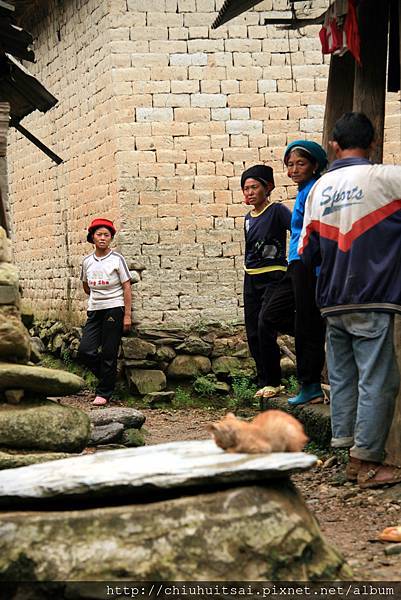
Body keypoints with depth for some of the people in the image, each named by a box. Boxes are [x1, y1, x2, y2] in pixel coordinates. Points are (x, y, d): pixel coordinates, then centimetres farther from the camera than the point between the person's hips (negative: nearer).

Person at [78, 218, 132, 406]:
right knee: (85, 351, -5)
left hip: (114, 309, -4)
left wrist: (127, 315, -8)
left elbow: (127, 287, -4)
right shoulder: (87, 261, 7)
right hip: (94, 311, 4)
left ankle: (104, 393, 9)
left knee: (108, 354, -2)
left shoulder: (117, 259, -4)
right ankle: (108, 376, 19)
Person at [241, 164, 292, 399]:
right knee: (253, 334, 6)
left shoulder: (277, 211, -8)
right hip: (251, 279, 7)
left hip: (273, 278, -7)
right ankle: (264, 381, 16)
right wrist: (249, 275, 19)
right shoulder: (249, 218, 13)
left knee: (265, 327, -20)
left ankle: (273, 382, -8)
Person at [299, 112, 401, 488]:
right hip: (370, 301, -6)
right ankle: (366, 461, -2)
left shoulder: (320, 188, 8)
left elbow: (307, 252, 12)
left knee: (342, 378, 12)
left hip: (332, 302, 6)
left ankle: (349, 451, 17)